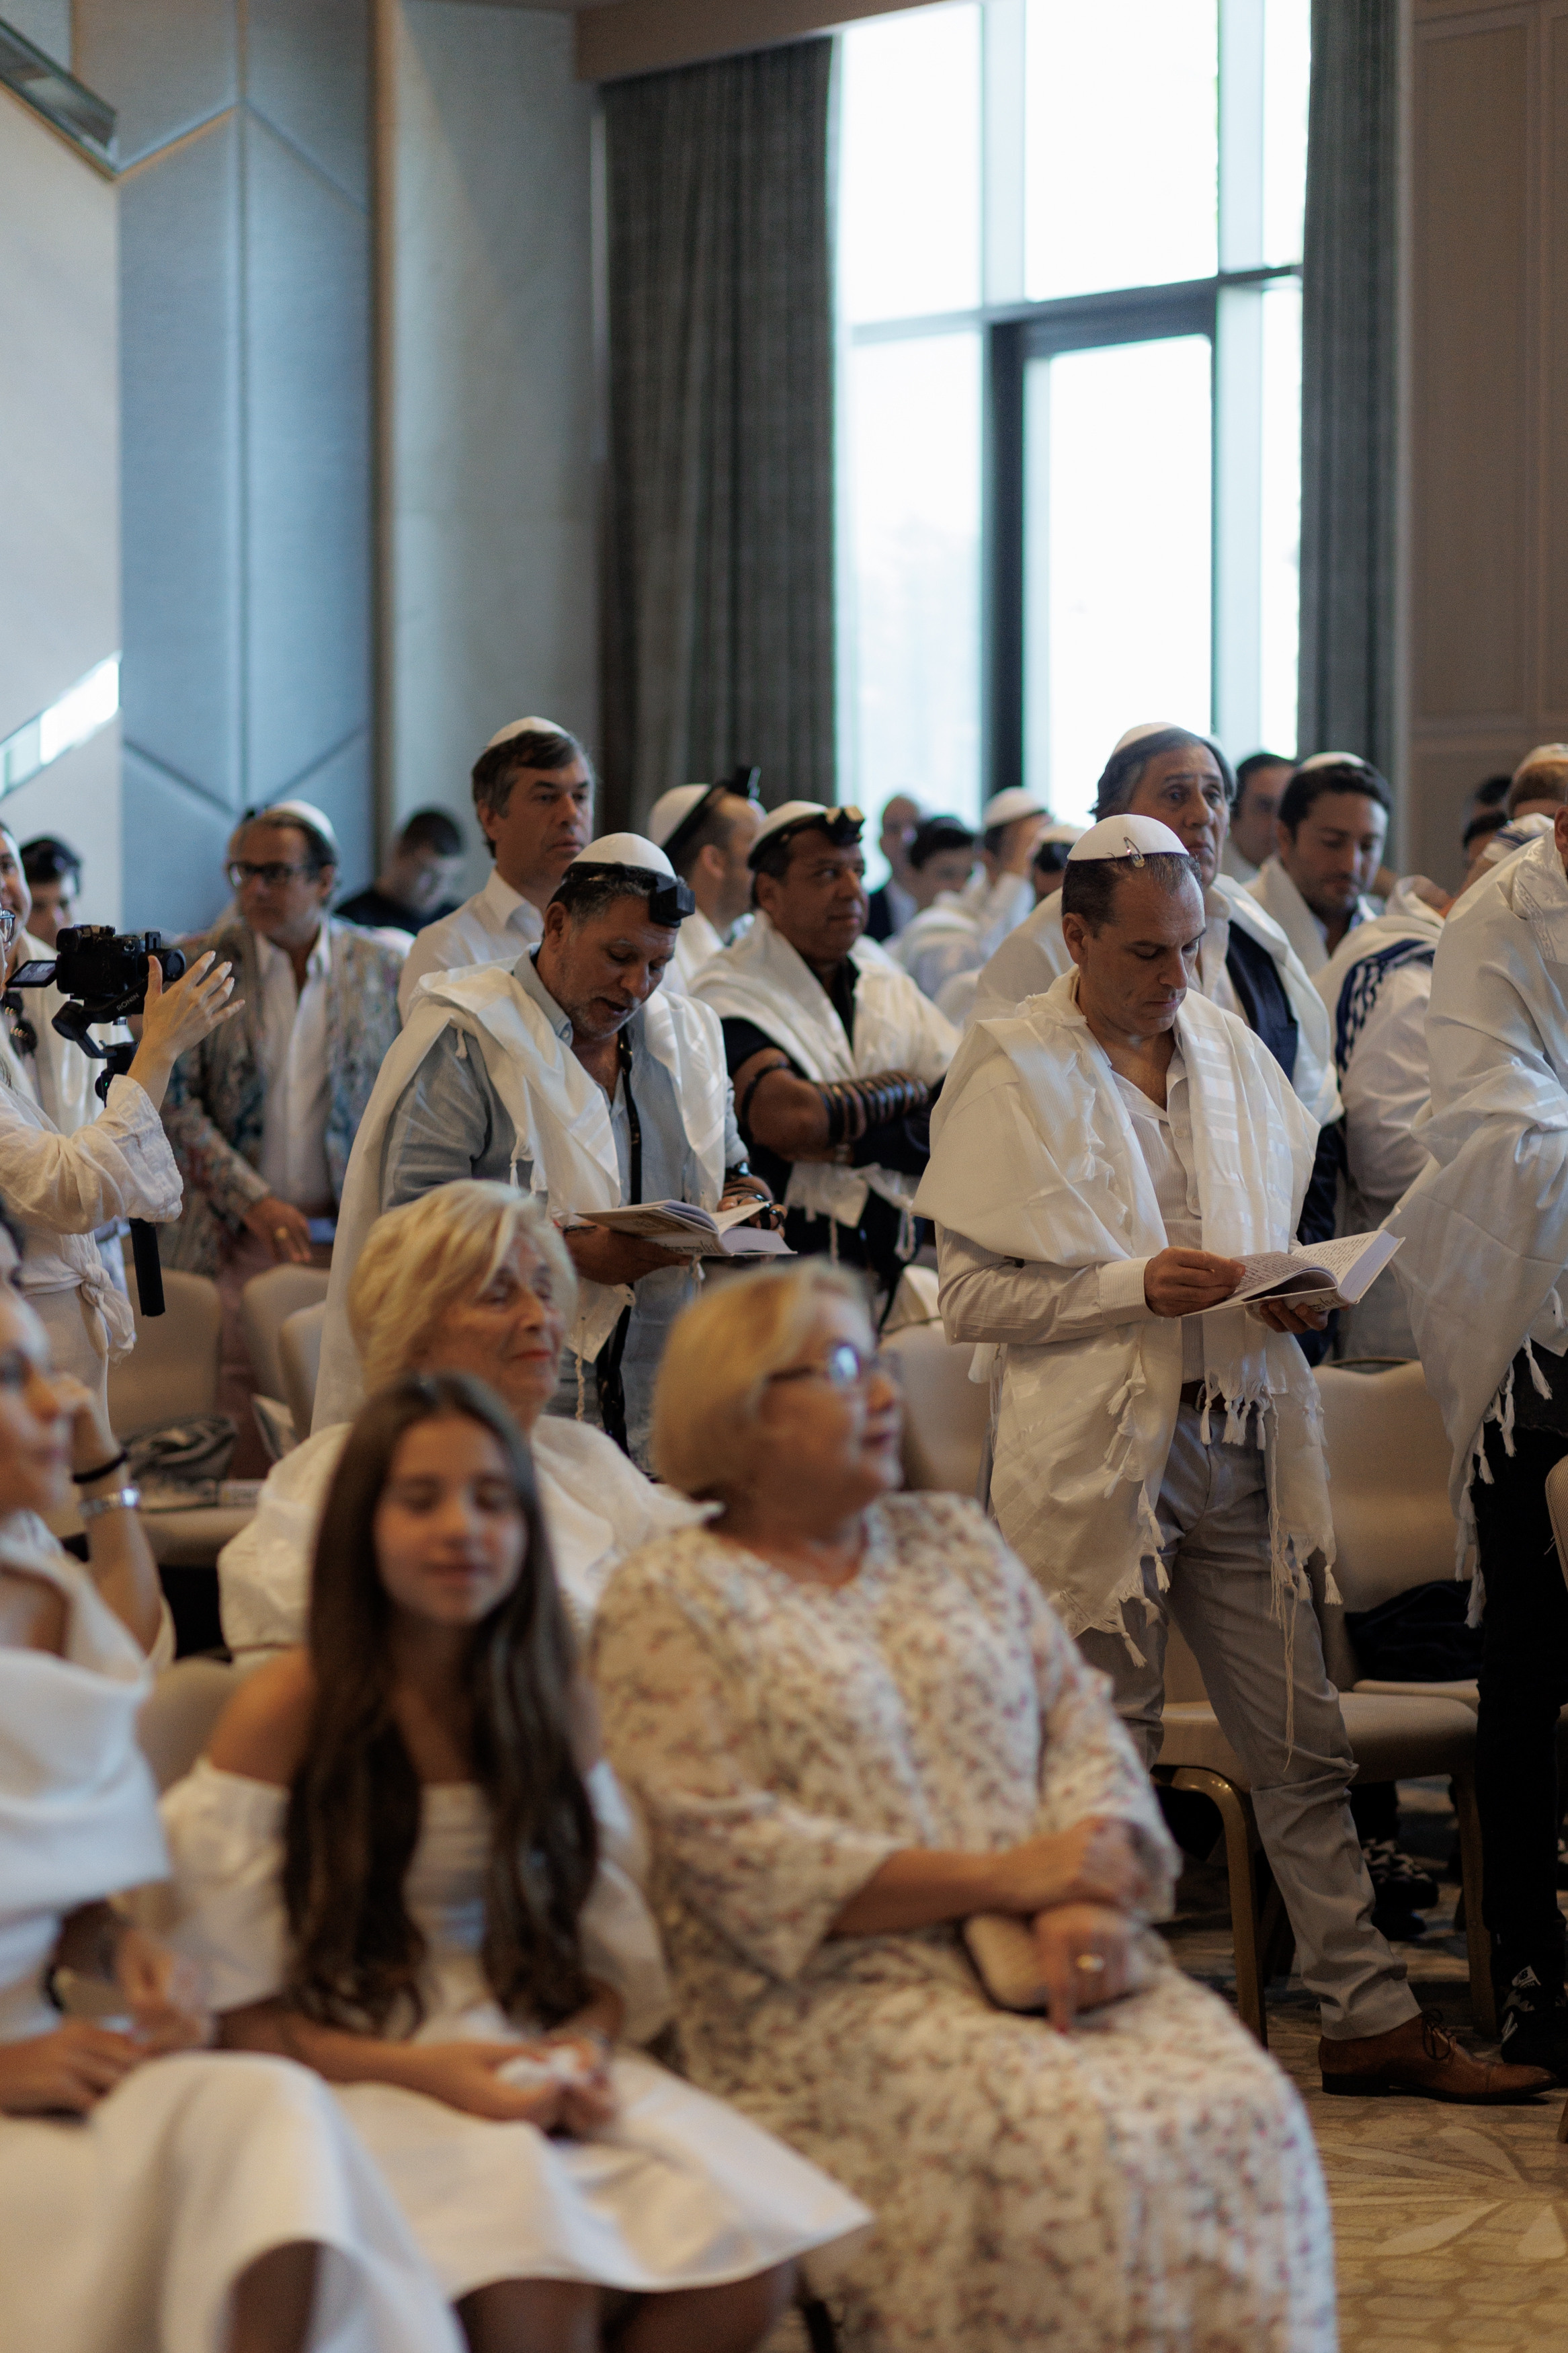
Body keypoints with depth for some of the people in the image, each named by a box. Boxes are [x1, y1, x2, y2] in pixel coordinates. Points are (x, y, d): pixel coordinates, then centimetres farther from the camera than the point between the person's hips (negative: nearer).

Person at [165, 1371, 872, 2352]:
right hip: (356, 2080, -5)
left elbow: (616, 1958, 13)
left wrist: (587, 2043, -10)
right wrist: (420, 2070, -19)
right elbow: (235, 2010, -7)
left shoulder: (556, 1706, 9)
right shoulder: (284, 1712, -7)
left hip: (539, 2059, 5)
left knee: (749, 2273, -21)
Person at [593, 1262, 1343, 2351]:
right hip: (836, 1987, -5)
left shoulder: (955, 1541, 20)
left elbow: (1081, 1724, 13)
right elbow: (729, 1851, -9)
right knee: (1073, 2140, -32)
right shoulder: (669, 1599, 2)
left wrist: (1085, 1899, -9)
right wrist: (998, 1878, -13)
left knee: (1247, 2112, -22)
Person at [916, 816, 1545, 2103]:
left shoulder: (1233, 1052, 12)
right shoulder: (1011, 1072, -5)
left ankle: (1371, 2019, 12)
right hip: (1091, 1454, -5)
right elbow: (972, 1294, -8)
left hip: (1238, 1439, 5)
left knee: (1305, 1746, 6)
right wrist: (1138, 1287, -18)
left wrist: (1293, 1295, -1)